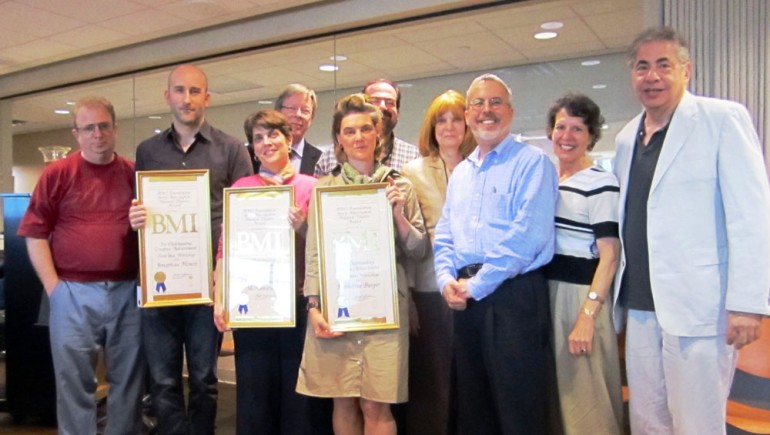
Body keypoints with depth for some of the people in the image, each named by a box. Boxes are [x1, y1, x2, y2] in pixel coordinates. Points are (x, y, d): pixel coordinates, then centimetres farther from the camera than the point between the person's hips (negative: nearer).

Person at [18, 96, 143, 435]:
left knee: (128, 378, 11)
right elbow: (35, 233, -1)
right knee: (74, 380, 8)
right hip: (74, 292, -2)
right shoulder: (57, 173, 0)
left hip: (127, 291, 2)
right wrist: (54, 288, -7)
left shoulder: (134, 173, 6)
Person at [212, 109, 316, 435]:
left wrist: (303, 227, -15)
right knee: (254, 391, 8)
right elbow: (226, 249, 3)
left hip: (299, 301, 0)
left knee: (296, 390, 9)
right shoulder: (240, 188, 6)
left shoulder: (311, 187, 3)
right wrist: (219, 299, -3)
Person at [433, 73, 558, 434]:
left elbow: (527, 235, -16)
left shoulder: (532, 163, -4)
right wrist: (447, 280, -2)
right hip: (464, 299, 7)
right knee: (472, 405, 16)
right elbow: (444, 237, 17)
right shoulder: (460, 173, 18)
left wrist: (476, 285, -13)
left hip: (514, 295, -6)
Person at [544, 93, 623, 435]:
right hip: (543, 292, 7)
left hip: (580, 295, -6)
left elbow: (610, 256, -14)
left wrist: (587, 316, -20)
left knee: (583, 394, 2)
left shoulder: (601, 183, -10)